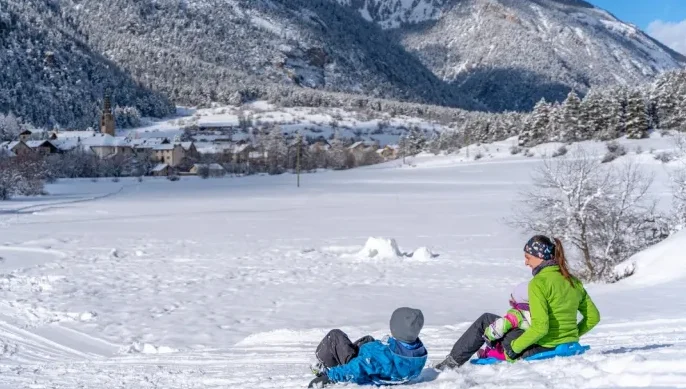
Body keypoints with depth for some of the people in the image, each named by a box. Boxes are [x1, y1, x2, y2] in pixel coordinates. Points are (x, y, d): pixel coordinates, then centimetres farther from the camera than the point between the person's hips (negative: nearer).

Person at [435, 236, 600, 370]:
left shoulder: (539, 282, -17)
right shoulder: (572, 280, 6)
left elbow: (540, 327, -25)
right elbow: (593, 317, 10)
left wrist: (514, 347, -13)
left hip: (542, 350, -7)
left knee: (485, 320, 12)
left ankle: (453, 362, 19)